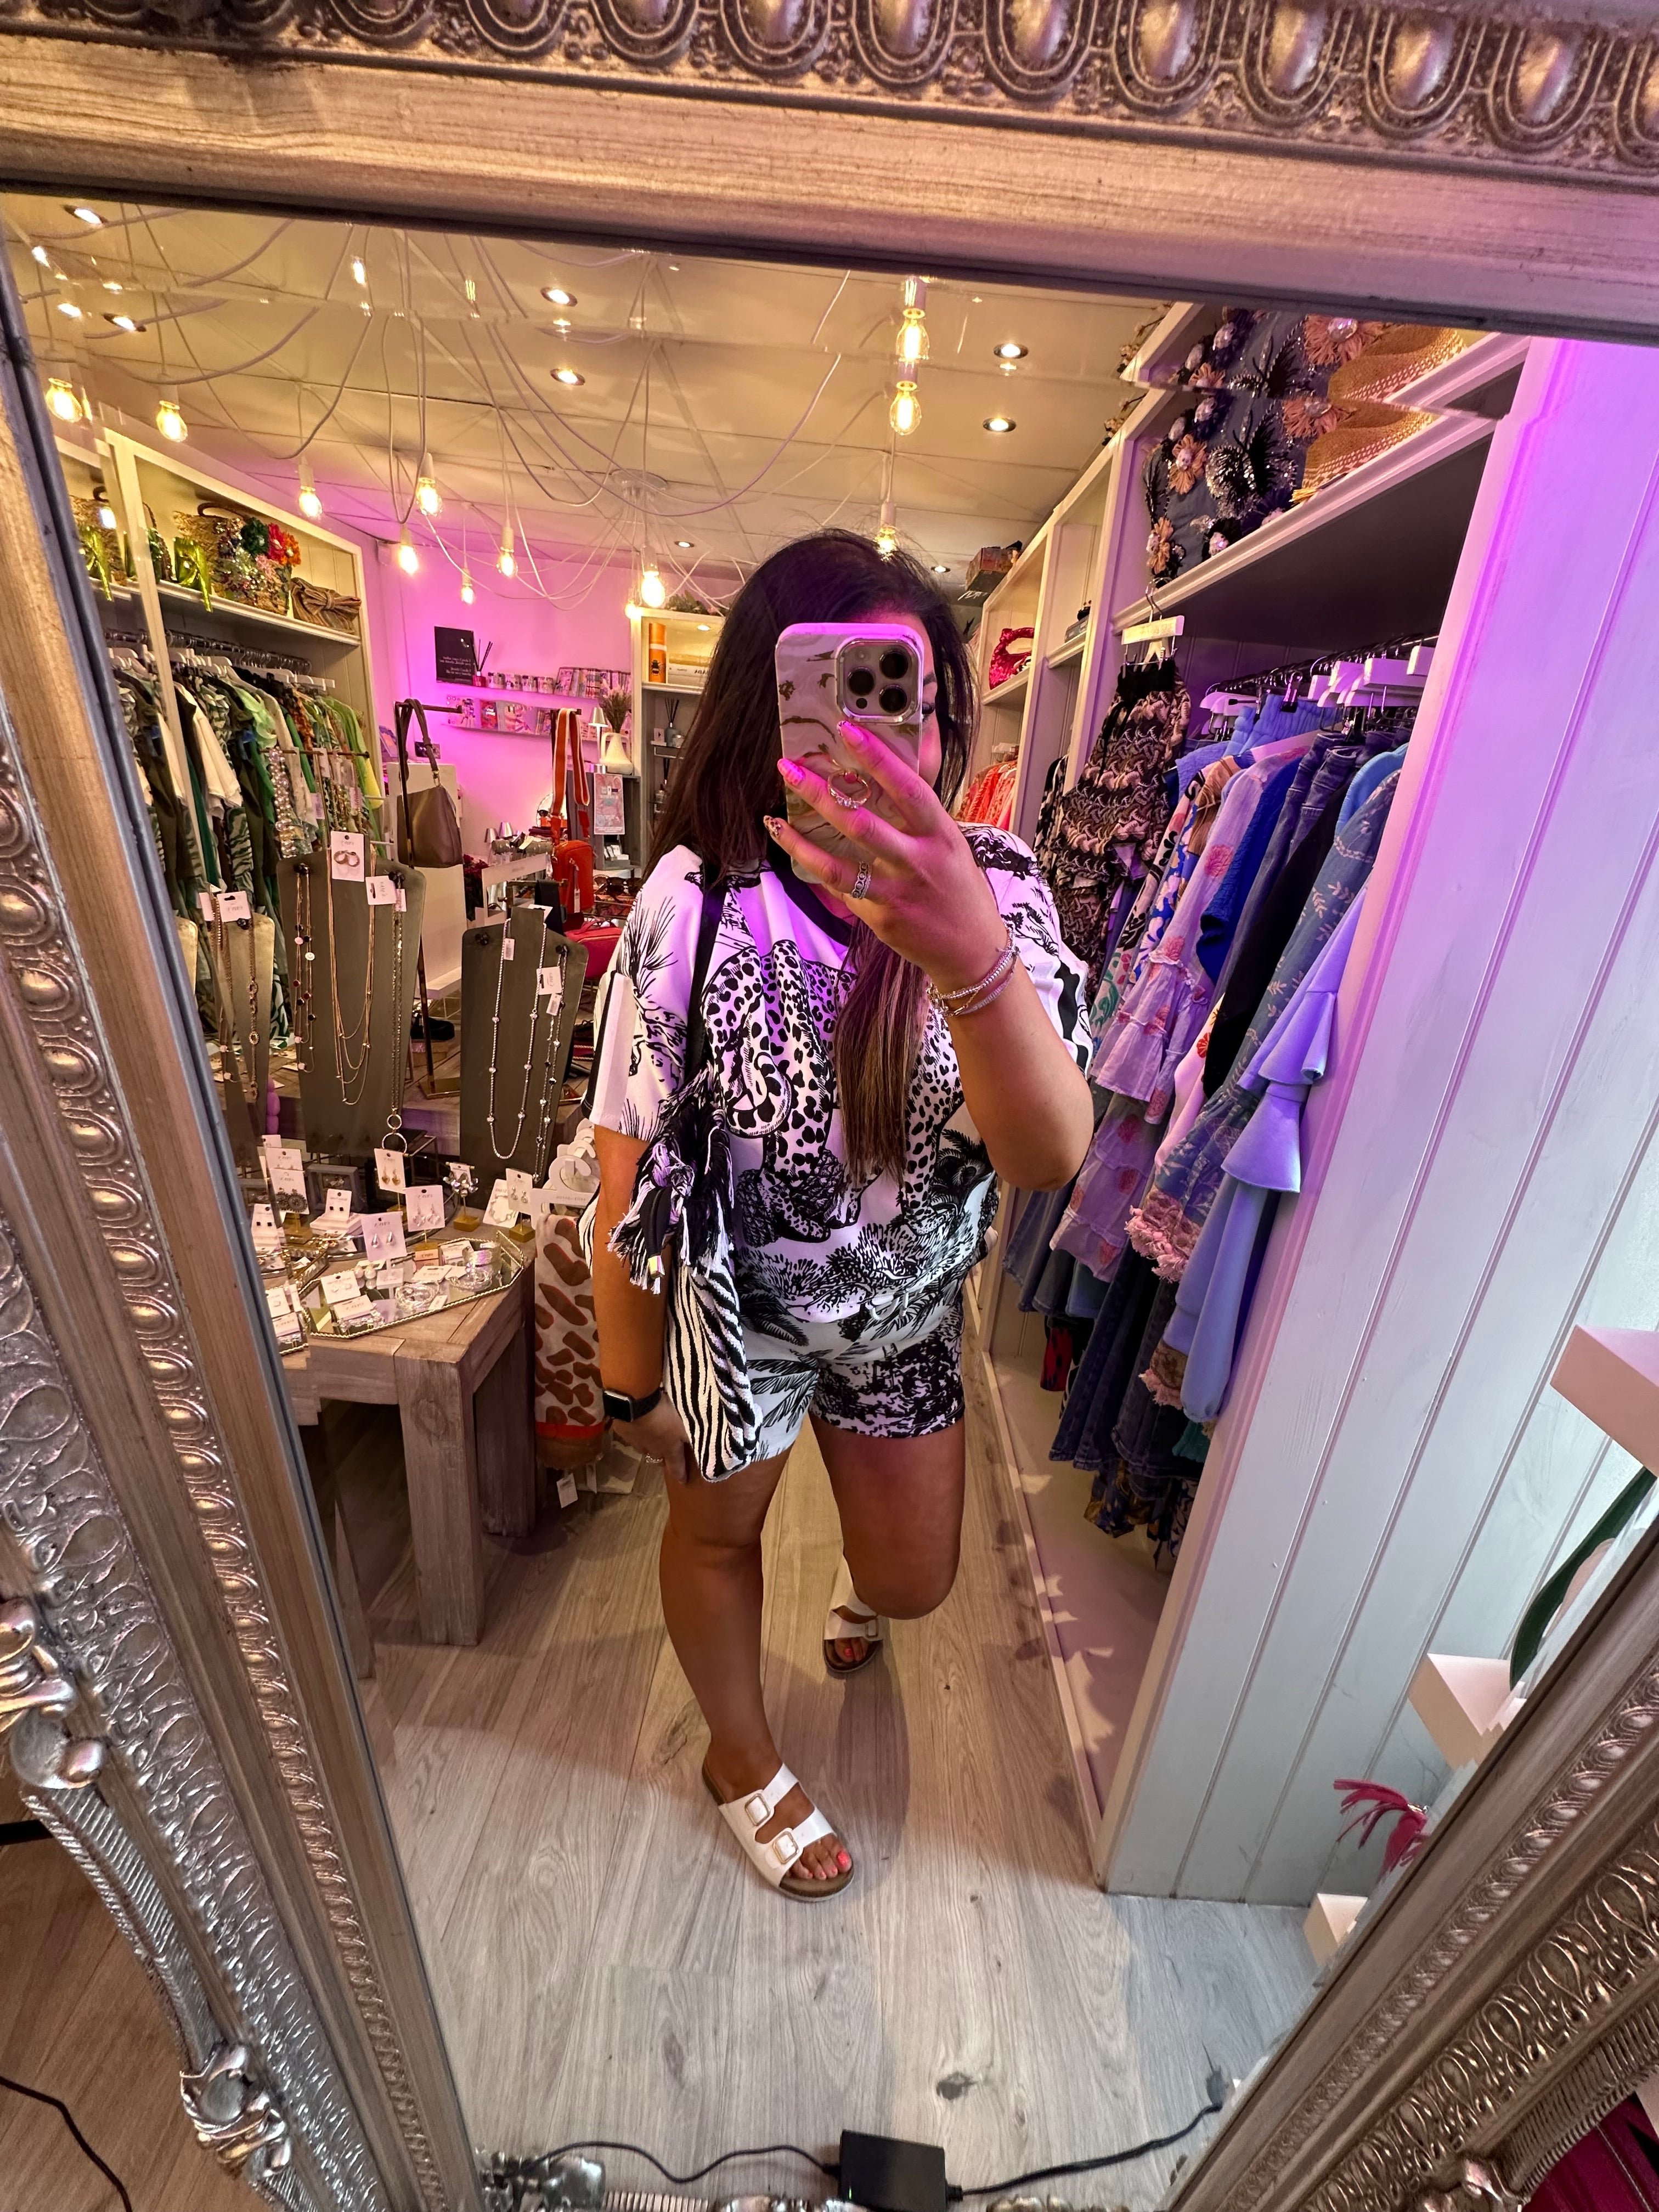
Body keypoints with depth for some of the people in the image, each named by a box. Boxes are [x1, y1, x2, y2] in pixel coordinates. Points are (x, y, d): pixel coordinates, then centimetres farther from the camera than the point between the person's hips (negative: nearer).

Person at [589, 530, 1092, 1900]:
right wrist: (633, 1381, -6)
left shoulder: (993, 886, -18)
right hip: (734, 1311, -1)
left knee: (918, 1579, 23)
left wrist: (968, 954, -50)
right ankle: (744, 1759, 61)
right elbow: (630, 1163, -16)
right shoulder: (694, 901, -24)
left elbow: (1049, 1158, -31)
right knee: (717, 1536, 25)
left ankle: (859, 1588, 67)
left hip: (909, 1312, 3)